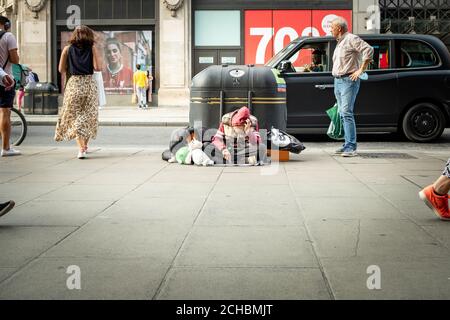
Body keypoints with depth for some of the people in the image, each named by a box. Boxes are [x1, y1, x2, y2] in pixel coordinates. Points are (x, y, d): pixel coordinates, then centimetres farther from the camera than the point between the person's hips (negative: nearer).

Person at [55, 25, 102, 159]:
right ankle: (85, 145, 21)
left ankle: (81, 148, -11)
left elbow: (61, 69, 4)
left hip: (74, 84, 0)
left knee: (74, 117, 4)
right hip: (89, 84, 0)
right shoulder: (92, 49, 0)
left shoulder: (68, 49, 3)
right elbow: (98, 68, -7)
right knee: (88, 116, 13)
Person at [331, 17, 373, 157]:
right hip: (337, 81, 10)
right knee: (343, 114, 9)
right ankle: (348, 145, 13)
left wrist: (361, 70, -19)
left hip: (349, 81, -10)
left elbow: (369, 50, -20)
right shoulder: (339, 42, 21)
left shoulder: (351, 39, -9)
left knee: (347, 113, -16)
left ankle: (351, 147, -19)